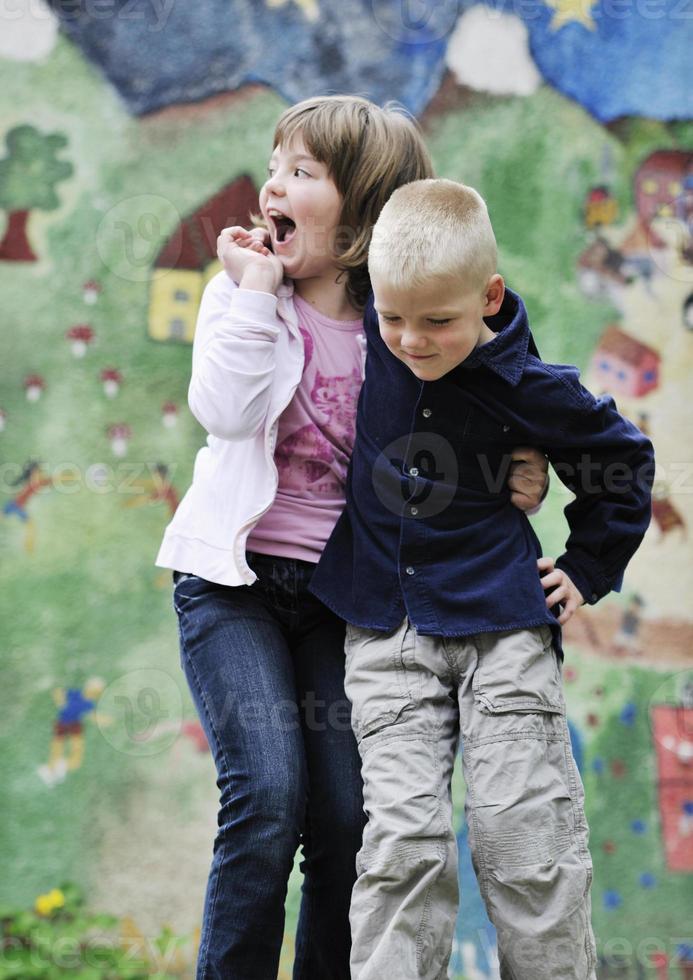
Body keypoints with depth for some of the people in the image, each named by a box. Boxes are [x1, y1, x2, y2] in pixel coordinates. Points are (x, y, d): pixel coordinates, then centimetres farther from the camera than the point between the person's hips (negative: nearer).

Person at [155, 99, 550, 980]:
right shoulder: (245, 291, -1)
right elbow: (224, 410, -18)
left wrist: (519, 479, -8)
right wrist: (256, 289, -16)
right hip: (235, 581, -1)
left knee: (349, 816, -3)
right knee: (268, 799, -16)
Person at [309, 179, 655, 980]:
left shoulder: (525, 388, -12)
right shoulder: (370, 324, -5)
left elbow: (623, 462, 6)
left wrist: (588, 569, 6)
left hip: (498, 623, -2)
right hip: (386, 628, 2)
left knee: (524, 839, -3)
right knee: (402, 841, -7)